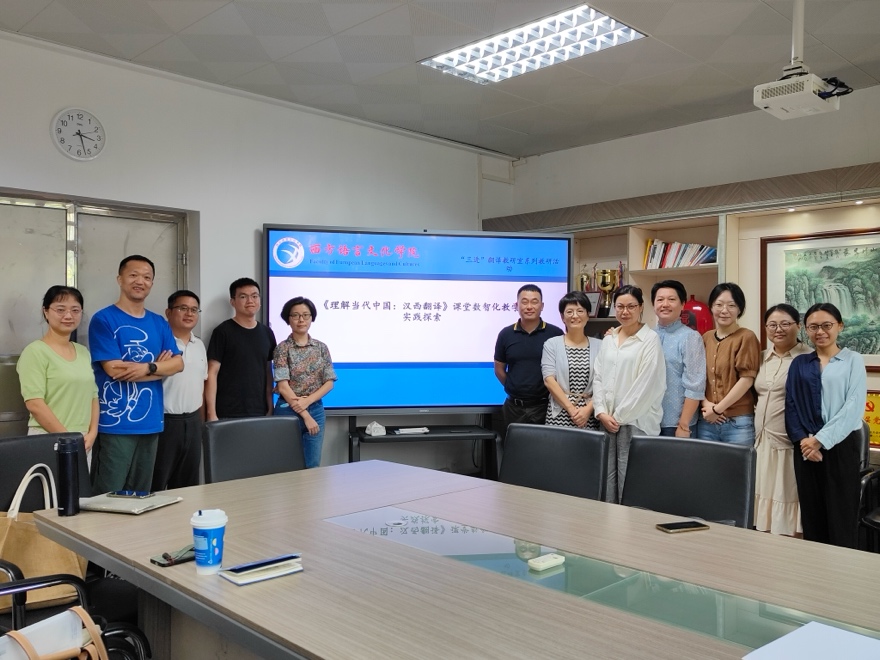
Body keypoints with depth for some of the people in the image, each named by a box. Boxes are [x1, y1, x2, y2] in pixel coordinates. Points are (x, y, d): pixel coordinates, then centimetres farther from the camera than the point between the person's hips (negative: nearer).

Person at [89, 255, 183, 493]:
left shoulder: (159, 323, 12)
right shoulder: (103, 320, -5)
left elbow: (177, 363, 4)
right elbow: (114, 369, -13)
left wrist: (148, 368, -16)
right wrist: (159, 366, -4)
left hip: (150, 422, 6)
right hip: (115, 423, -5)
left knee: (141, 496, 14)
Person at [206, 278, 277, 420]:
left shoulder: (267, 333, 10)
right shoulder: (222, 332, -4)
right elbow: (212, 373, -7)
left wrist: (270, 408, 8)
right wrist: (211, 414, -12)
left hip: (259, 413, 4)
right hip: (228, 415, -4)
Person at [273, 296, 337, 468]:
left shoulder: (321, 347, 6)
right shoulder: (283, 348, -4)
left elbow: (329, 382, 3)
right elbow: (283, 386, -11)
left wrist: (307, 401, -13)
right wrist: (305, 415, -15)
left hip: (316, 410, 3)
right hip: (288, 411, -3)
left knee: (312, 466, 7)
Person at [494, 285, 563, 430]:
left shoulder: (555, 334, -4)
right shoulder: (505, 335, 3)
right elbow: (499, 369, 11)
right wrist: (516, 389, 6)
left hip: (545, 406, -2)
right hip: (514, 407, 2)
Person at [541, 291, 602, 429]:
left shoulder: (599, 346, 7)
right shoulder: (551, 344, 4)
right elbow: (549, 380, -5)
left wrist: (588, 409, -13)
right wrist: (571, 409, -12)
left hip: (590, 415, 1)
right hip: (560, 414, -1)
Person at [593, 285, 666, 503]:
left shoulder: (650, 339, -4)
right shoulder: (608, 339, 14)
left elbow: (646, 384, -11)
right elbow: (598, 377, 12)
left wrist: (620, 416, -10)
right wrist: (601, 412, -2)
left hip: (636, 422, -5)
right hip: (607, 421, 5)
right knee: (607, 480, 7)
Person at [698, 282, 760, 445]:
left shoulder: (746, 337, -4)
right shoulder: (706, 338, 11)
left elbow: (747, 379, -10)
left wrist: (718, 408, -10)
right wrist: (706, 403, -7)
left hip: (738, 422, -4)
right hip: (706, 421, 4)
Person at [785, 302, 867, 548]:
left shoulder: (853, 360, 3)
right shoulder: (799, 364, 11)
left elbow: (854, 406, -8)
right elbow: (791, 404, 5)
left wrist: (821, 439, -14)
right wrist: (802, 439, -11)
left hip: (840, 445, -3)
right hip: (805, 446, 3)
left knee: (841, 514, -1)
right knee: (811, 512, 7)